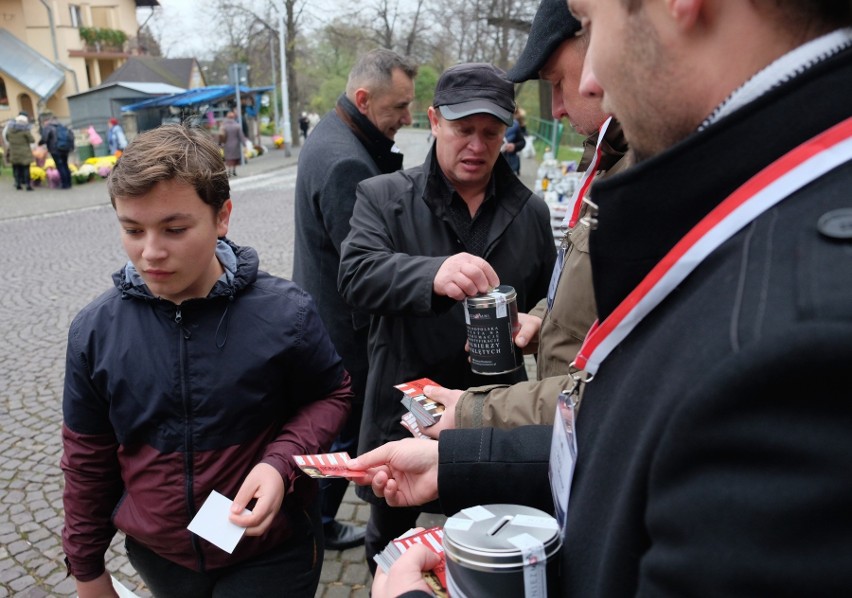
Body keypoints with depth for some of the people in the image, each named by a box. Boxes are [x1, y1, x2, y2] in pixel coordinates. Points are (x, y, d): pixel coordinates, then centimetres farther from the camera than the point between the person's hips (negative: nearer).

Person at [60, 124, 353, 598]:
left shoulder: (285, 313, -19)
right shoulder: (96, 330, -10)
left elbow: (331, 396, -3)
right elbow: (87, 459, 2)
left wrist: (282, 462, -22)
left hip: (273, 556, -3)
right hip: (158, 557, 3)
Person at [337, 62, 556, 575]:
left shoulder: (531, 210, 3)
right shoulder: (384, 196, -5)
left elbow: (548, 302, 11)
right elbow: (357, 272, -23)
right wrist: (432, 274, -41)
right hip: (403, 411, -1)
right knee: (390, 539, 22)